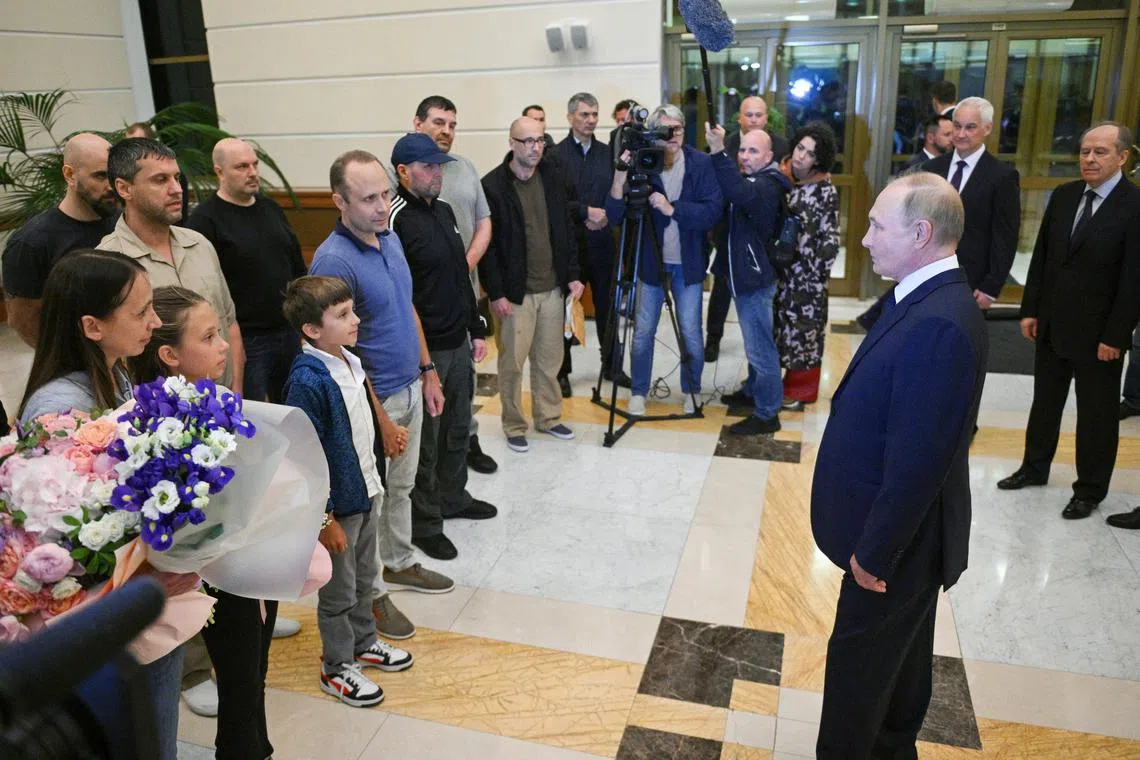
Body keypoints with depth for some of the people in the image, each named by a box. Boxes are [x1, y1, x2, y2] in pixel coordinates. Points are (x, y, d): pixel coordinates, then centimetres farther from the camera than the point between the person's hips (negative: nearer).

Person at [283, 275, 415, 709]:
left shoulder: (350, 361, 1)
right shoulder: (307, 381, -26)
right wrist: (325, 519, -19)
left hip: (366, 494, 8)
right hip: (336, 504, -8)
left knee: (364, 578, 24)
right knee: (338, 592, 11)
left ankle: (363, 642, 45)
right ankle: (336, 668, 30)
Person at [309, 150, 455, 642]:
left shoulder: (390, 239, 2)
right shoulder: (333, 261, -24)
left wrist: (428, 371, 12)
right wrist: (381, 422, -19)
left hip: (410, 388, 8)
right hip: (374, 399, -8)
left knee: (401, 487, 23)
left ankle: (400, 564, 43)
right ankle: (371, 592, 28)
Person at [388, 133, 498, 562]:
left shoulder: (443, 211, 12)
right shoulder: (397, 220, -16)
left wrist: (475, 329, 18)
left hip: (458, 342, 9)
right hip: (425, 350, -8)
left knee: (458, 429, 20)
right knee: (426, 441, 4)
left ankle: (453, 498, 39)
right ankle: (424, 524, 19)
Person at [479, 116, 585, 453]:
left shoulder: (552, 177, 7)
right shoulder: (492, 185, -9)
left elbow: (567, 229, 12)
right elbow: (487, 244, -9)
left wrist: (573, 274, 6)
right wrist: (496, 293, -12)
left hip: (552, 289, 5)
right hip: (513, 292, -4)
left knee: (550, 359, 13)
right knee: (512, 362, 3)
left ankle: (548, 417, 29)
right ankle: (514, 427, 19)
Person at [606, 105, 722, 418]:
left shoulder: (700, 163, -8)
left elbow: (712, 211, -15)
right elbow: (614, 216, -12)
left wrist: (673, 208, -24)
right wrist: (619, 178, -26)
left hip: (687, 263, 0)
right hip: (650, 261, 1)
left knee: (690, 332, 6)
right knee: (642, 331, 7)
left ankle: (691, 391, 27)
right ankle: (638, 392, 24)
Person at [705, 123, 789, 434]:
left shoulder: (767, 186, -18)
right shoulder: (747, 181, 14)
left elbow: (740, 194, -41)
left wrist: (719, 152, -48)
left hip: (755, 279, -10)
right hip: (742, 273, 10)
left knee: (760, 347, -6)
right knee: (755, 342, 23)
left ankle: (767, 414, 2)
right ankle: (753, 391, 38)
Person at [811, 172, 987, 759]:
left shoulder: (939, 325, -30)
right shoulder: (929, 301, 2)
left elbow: (919, 459, -29)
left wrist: (876, 552, -18)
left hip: (900, 540, -9)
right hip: (905, 532, 10)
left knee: (858, 663, 10)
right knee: (901, 655, 26)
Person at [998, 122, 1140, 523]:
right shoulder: (1063, 195, 3)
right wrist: (1030, 309, 5)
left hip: (1097, 332, -5)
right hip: (1051, 324, 5)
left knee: (1096, 413, 9)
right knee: (1045, 402, 18)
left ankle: (1090, 489, 23)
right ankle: (1035, 467, 35)